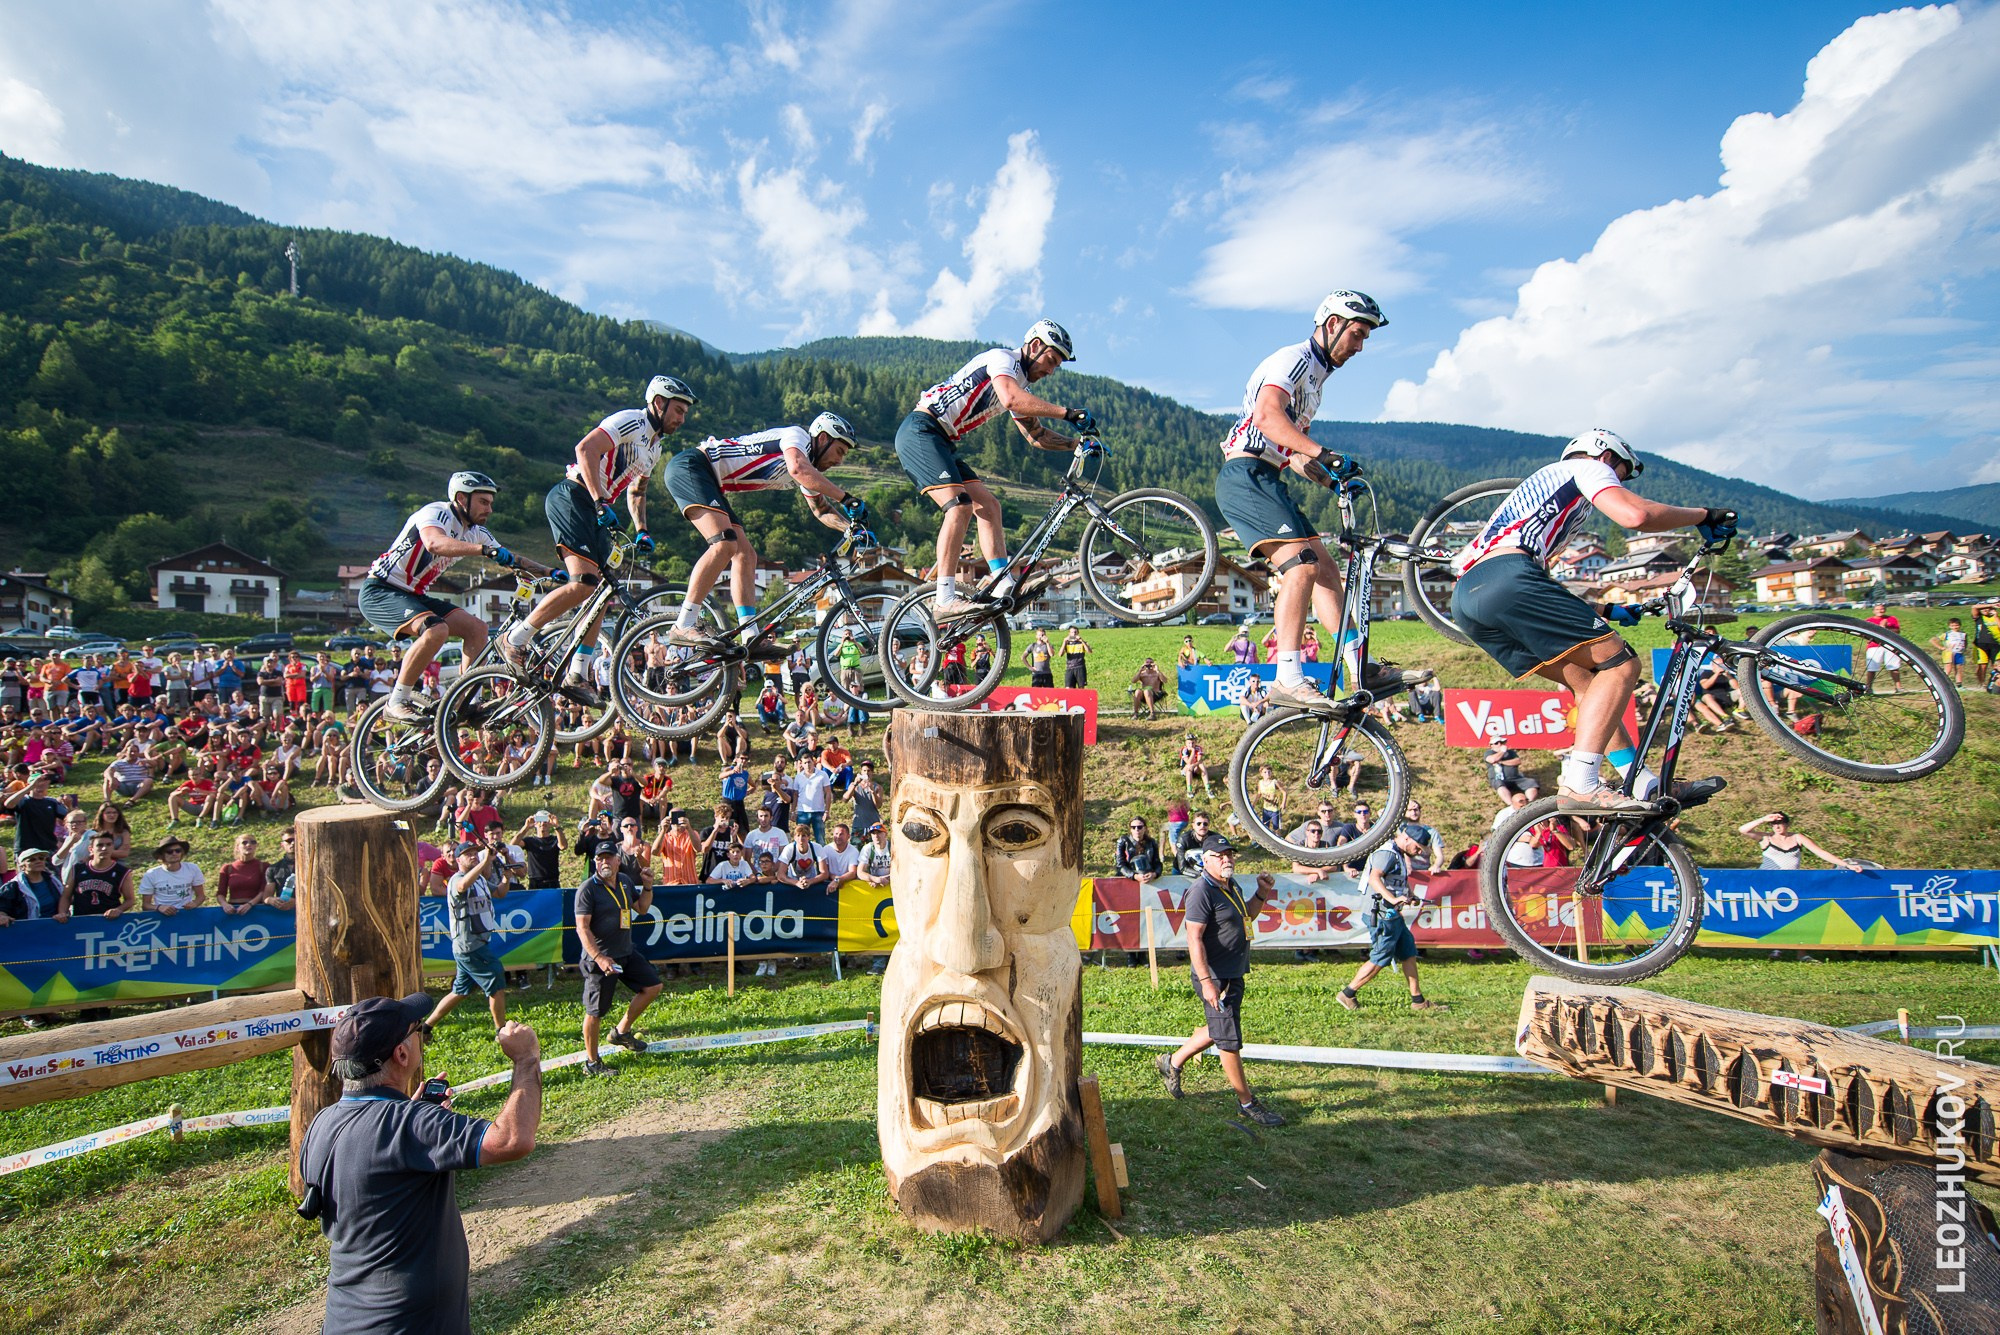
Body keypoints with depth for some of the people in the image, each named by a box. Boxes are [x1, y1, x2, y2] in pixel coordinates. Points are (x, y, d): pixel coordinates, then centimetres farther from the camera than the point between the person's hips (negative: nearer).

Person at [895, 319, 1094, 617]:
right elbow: (1011, 399, -27)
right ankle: (946, 601, -26)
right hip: (920, 432, -10)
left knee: (988, 504, 4)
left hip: (940, 443, 10)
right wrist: (1068, 413, -24)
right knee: (960, 506, -22)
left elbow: (1036, 435, 26)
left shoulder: (1020, 383, 22)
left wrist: (1077, 443, 13)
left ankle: (1001, 581, -1)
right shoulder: (1003, 358, -7)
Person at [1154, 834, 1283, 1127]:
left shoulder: (1232, 886, 9)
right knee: (1230, 1041, 1)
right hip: (1216, 978, -10)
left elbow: (1245, 917, 27)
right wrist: (1206, 982, -27)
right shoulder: (1202, 892, -19)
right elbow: (1194, 939, -23)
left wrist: (1262, 894, 10)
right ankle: (1246, 1102, 14)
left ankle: (1172, 1062, 38)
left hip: (1234, 974, 10)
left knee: (1217, 1031, 22)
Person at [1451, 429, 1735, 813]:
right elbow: (1635, 514, -5)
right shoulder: (1585, 466, 17)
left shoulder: (1538, 486, 42)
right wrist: (1703, 515, 12)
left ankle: (1645, 785, 15)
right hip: (1506, 579, -9)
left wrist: (1604, 613, 46)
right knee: (1620, 664, -4)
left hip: (1465, 597, 9)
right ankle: (1579, 784, -17)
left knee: (1589, 679, 16)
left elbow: (1538, 583, 43)